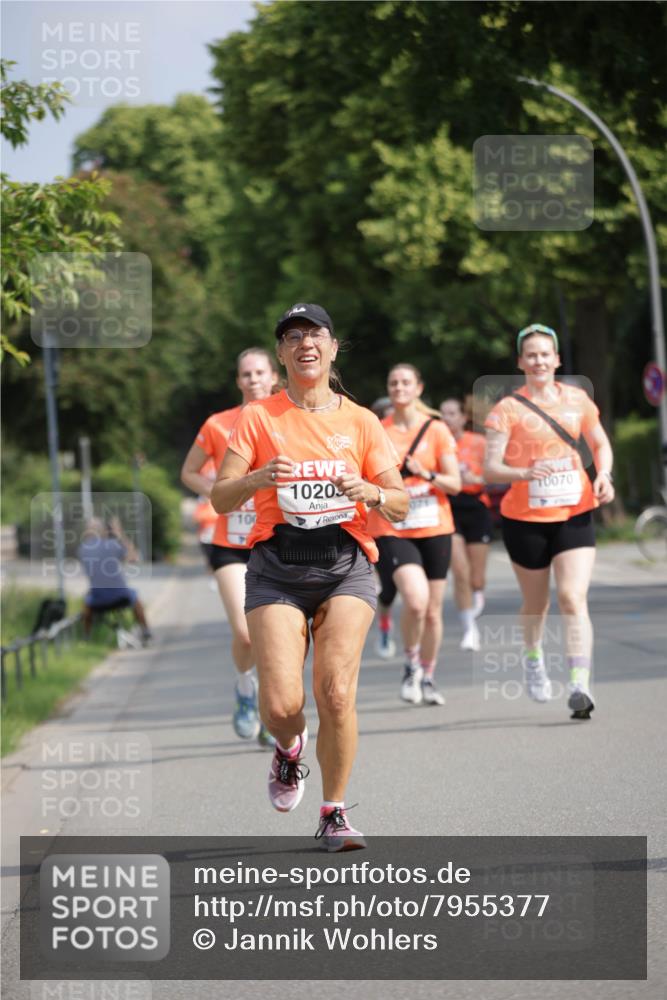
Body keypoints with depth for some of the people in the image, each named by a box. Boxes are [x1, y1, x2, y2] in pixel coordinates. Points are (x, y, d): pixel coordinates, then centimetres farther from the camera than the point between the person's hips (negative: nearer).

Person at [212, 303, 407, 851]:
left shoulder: (361, 422, 9)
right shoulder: (259, 417, 6)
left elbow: (401, 505, 8)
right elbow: (220, 499, 0)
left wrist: (369, 492, -14)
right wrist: (257, 478, -20)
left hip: (345, 565, 1)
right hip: (276, 568, 0)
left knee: (336, 692, -17)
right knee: (281, 705, -14)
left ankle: (334, 814, 2)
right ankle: (289, 748, 24)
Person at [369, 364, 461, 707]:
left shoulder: (436, 430, 2)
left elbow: (454, 484, 0)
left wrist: (426, 474, -17)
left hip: (434, 528, 2)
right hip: (391, 530, -2)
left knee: (432, 610, 6)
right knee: (416, 599, -23)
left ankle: (427, 678, 25)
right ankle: (411, 665, 1)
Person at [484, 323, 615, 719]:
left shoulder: (577, 399, 4)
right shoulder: (508, 409, -5)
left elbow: (601, 444, 18)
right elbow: (490, 468, -12)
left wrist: (604, 475, -1)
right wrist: (525, 473, -30)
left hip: (574, 513, 1)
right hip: (525, 518, -1)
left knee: (573, 598, -15)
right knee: (536, 603, 14)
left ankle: (580, 687, -20)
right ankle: (533, 657, 45)